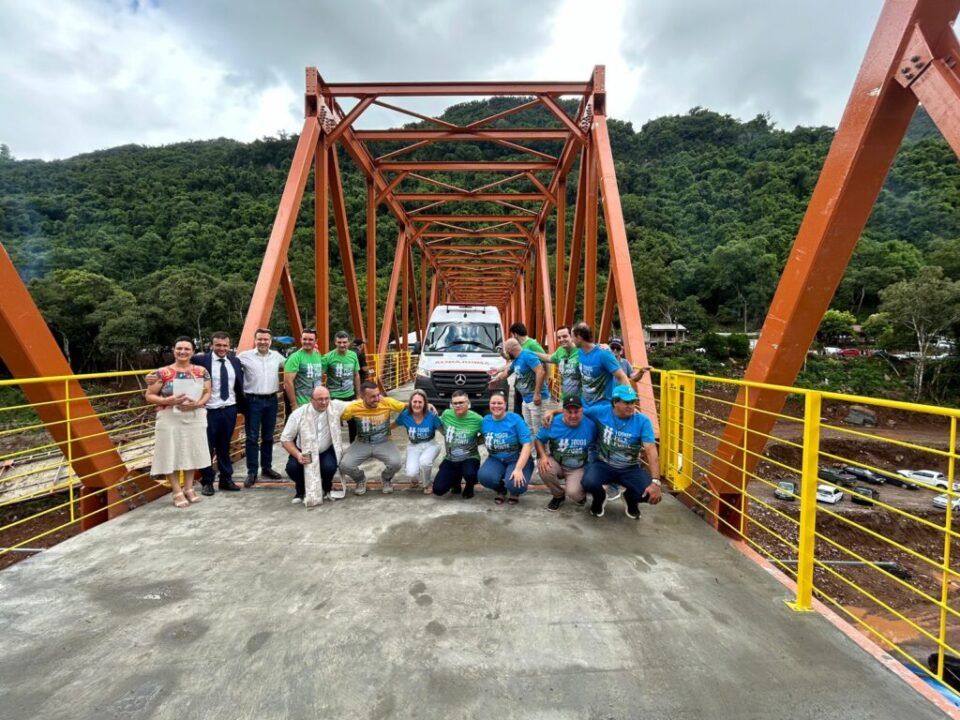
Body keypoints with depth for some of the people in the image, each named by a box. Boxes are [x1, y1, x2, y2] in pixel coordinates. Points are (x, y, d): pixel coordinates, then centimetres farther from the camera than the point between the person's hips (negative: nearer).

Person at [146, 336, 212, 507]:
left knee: (191, 452, 10)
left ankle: (189, 488, 24)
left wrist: (197, 404, -16)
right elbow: (149, 396, -3)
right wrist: (169, 400, -19)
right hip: (170, 419, -2)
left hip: (195, 418, 2)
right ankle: (177, 492, 14)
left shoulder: (201, 371, 3)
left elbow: (207, 393, 3)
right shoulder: (163, 373, -4)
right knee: (171, 454, 2)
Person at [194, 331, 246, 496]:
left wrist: (242, 407, 12)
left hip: (230, 410, 4)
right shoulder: (201, 360, -9)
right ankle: (207, 482, 22)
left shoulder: (235, 361, 6)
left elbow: (239, 387, 12)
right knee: (207, 447, 8)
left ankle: (226, 479, 26)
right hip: (210, 411, -4)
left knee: (225, 447, 15)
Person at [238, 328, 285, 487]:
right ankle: (252, 472, 9)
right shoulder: (245, 356, -4)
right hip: (253, 401, -3)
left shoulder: (277, 356, 7)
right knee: (252, 437, 0)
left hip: (271, 400, 4)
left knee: (268, 436, 13)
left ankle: (267, 467, 26)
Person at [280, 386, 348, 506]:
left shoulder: (336, 407, -16)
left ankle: (326, 489, 8)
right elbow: (285, 439, -11)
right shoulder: (298, 414, -18)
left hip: (326, 451, 0)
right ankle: (301, 490, 9)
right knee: (292, 467, -27)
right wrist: (297, 454, -25)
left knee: (329, 467, -30)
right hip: (304, 451, 0)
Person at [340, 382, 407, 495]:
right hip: (362, 444, 1)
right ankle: (360, 479, 16)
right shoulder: (354, 407, -16)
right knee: (344, 465, -23)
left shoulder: (387, 402, -17)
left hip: (383, 443, -1)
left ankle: (386, 479, 12)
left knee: (395, 463, -29)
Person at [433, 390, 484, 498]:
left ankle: (469, 487, 4)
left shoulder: (477, 419, -15)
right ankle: (456, 479, 25)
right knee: (438, 489, -9)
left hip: (470, 458, -3)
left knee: (470, 474, -36)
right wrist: (449, 438, 4)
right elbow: (441, 427, 15)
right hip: (450, 459, 3)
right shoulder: (446, 414, -6)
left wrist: (475, 442, -10)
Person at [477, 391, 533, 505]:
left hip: (518, 460, -3)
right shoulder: (485, 421, -2)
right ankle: (501, 490, 9)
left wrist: (518, 469, -26)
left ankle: (514, 492, 11)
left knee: (515, 485, -32)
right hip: (496, 460, 3)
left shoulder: (515, 419, -14)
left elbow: (526, 445, -19)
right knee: (483, 476, -29)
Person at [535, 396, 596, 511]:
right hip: (556, 464, 2)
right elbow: (538, 440, -2)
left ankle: (581, 494, 16)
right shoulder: (553, 423, -15)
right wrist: (543, 456, -19)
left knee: (573, 493, -28)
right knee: (543, 467, -32)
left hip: (578, 469, -1)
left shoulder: (590, 425, -15)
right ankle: (558, 496, 1)